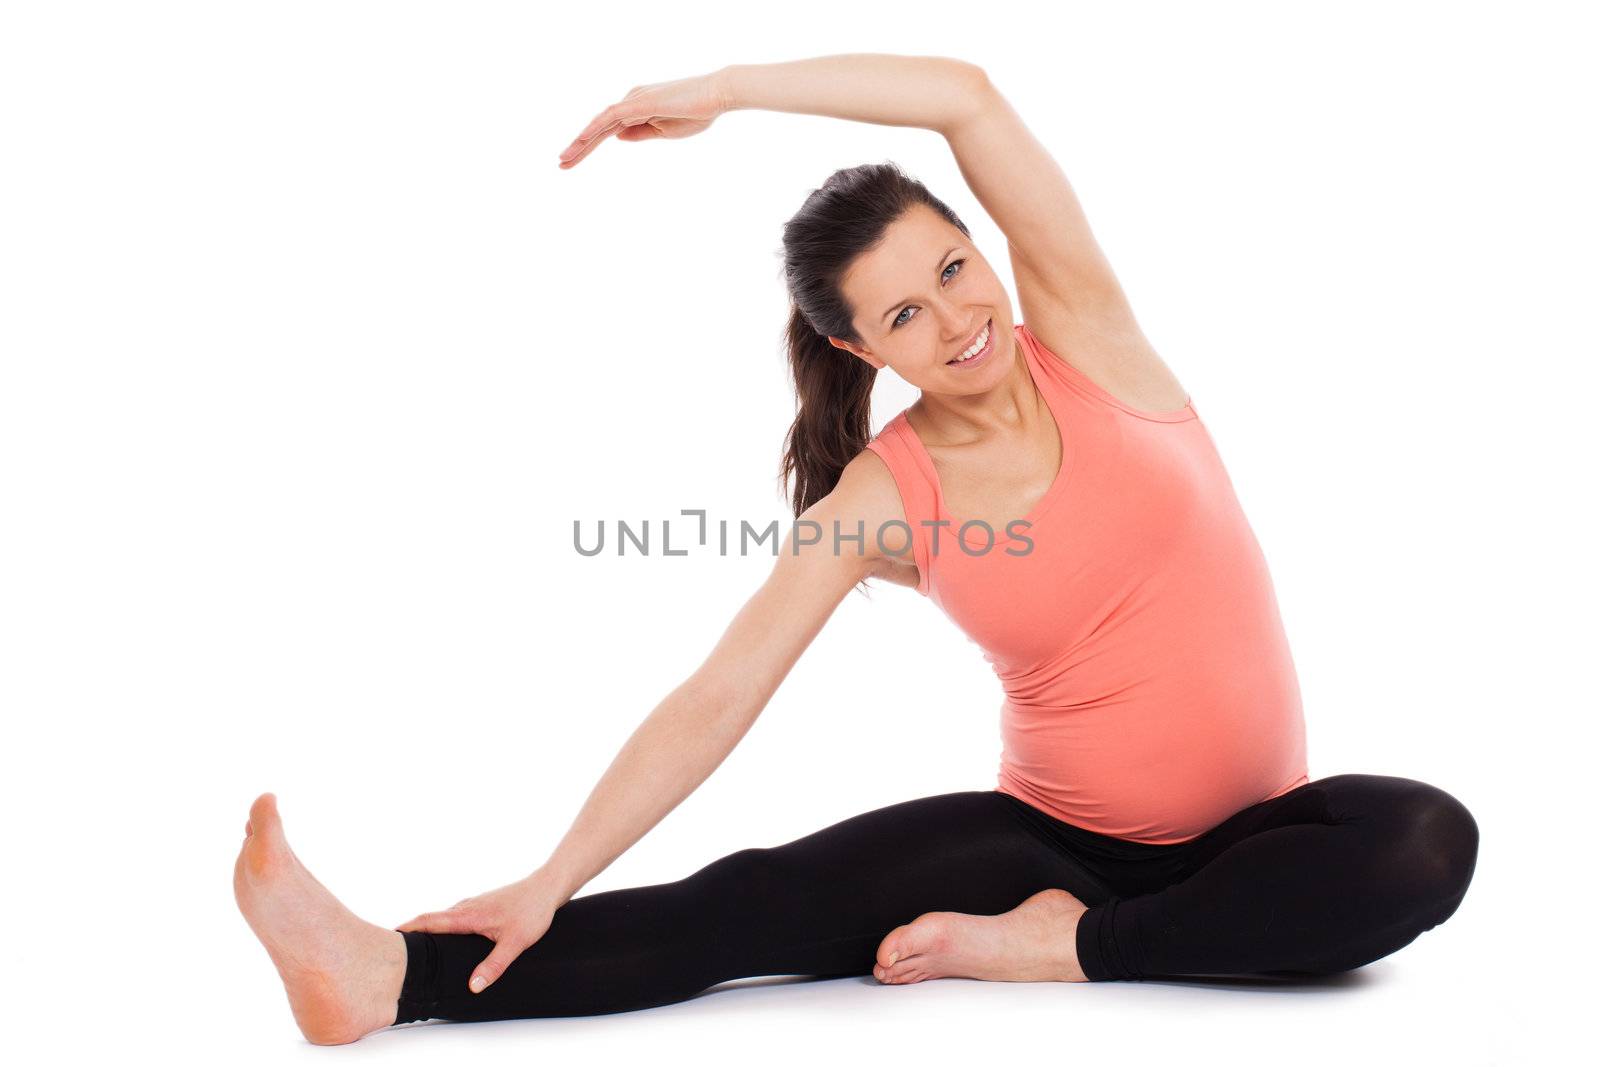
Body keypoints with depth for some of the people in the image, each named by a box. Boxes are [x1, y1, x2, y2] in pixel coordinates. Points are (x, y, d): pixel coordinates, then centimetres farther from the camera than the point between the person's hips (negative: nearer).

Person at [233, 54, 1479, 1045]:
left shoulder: (1086, 340, -7)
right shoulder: (882, 498, -8)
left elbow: (969, 96, -19)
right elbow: (716, 699, -11)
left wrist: (722, 88, -17)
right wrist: (554, 880, -18)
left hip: (1252, 832, 1)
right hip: (1055, 830, 0)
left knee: (1425, 840, -32)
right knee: (769, 899, -22)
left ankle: (1058, 945, -22)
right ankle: (395, 978, -26)